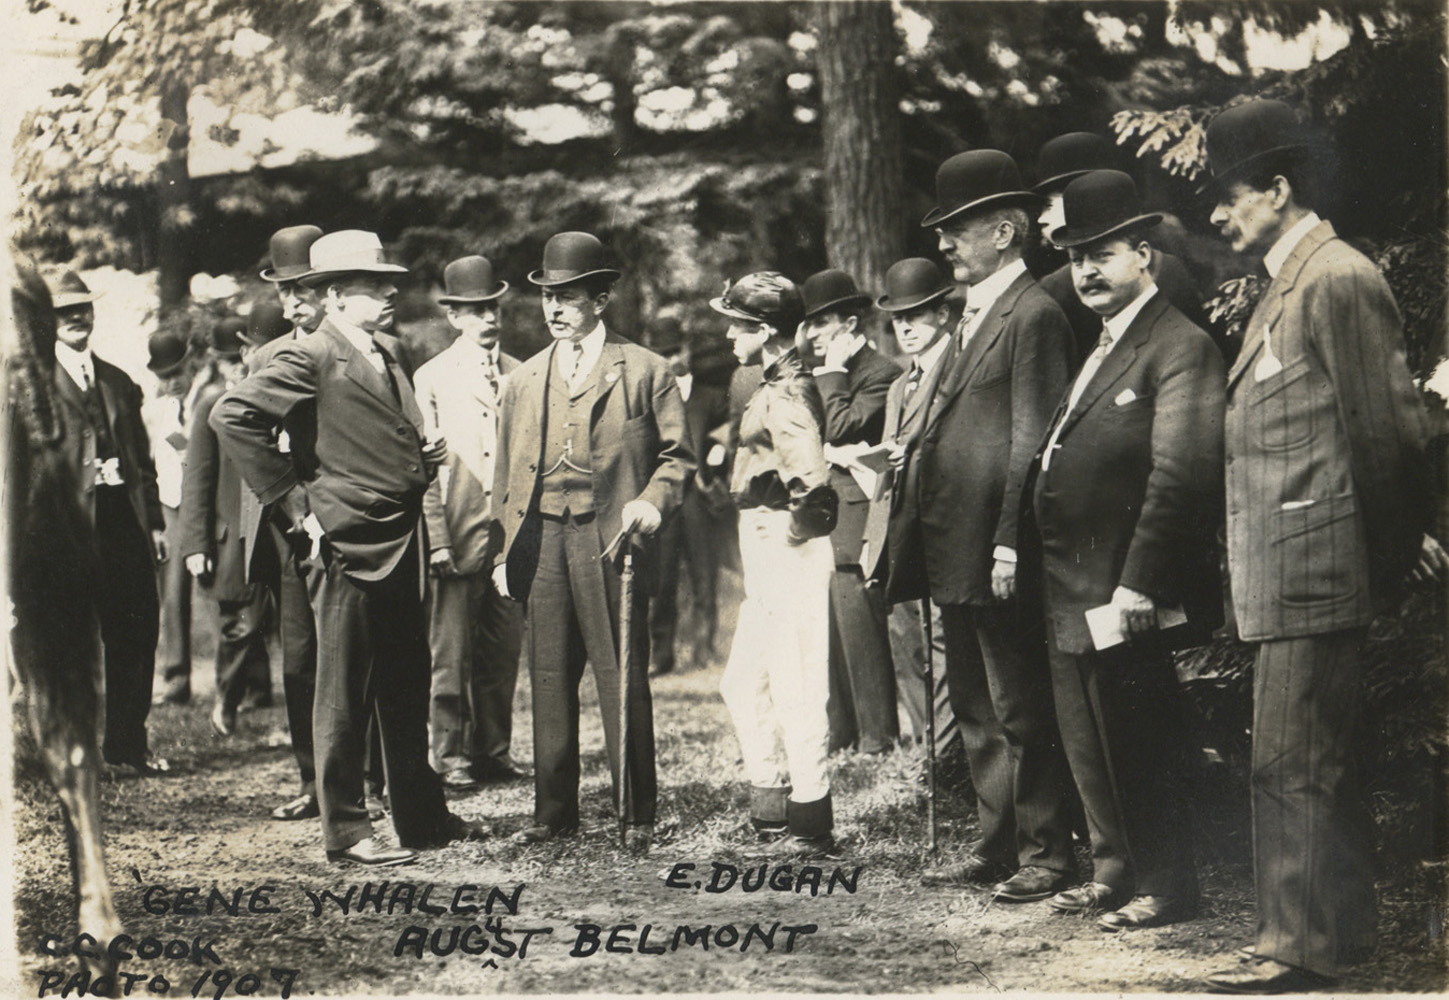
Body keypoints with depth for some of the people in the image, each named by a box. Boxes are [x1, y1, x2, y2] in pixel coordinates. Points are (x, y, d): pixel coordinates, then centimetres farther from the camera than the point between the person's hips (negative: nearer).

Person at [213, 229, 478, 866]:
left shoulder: (387, 365, 19)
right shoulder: (310, 359, -8)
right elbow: (231, 417, -17)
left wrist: (425, 456, 7)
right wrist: (295, 503, -15)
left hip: (404, 548, 8)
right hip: (350, 544, -8)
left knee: (407, 690, 15)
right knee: (344, 695, -1)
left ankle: (422, 818, 24)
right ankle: (344, 831, 6)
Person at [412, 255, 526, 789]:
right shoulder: (431, 379, 2)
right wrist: (435, 541, -9)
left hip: (511, 532, 4)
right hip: (458, 532, -3)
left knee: (503, 649, 7)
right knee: (451, 651, -2)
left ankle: (493, 751, 17)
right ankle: (450, 757, 7)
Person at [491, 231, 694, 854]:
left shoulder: (644, 372, 5)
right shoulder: (524, 380, 18)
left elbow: (676, 455, 5)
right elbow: (507, 474, 18)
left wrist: (653, 501, -13)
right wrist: (504, 552, 11)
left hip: (609, 539, -4)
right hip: (540, 540, 4)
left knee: (623, 679, -3)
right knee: (549, 679, 5)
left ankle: (637, 817, 4)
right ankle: (555, 813, 13)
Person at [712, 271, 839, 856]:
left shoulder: (786, 396, -17)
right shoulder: (775, 388, 15)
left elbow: (813, 478, -28)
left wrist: (792, 529, -14)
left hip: (791, 555, -11)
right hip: (767, 558, 11)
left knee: (796, 694, -3)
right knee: (743, 687, 17)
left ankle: (811, 826, 6)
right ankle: (770, 810, 25)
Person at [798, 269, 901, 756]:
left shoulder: (880, 373, -7)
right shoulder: (819, 377, 19)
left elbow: (839, 429, -18)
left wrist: (834, 372, -9)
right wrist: (829, 452, -5)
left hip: (855, 519, -8)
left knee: (859, 628, -6)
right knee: (826, 632, 8)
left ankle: (877, 737, 1)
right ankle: (838, 732, 16)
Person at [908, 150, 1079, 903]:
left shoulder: (1034, 315, -11)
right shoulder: (971, 317, 18)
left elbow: (1033, 439, -16)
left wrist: (1010, 543, -19)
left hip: (995, 554, -10)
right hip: (953, 554, 10)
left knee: (1022, 713, -1)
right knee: (976, 710, 15)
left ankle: (1045, 853, 9)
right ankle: (996, 844, 24)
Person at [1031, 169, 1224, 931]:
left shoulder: (1180, 347, -13)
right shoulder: (1099, 347, 18)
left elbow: (1180, 475, -20)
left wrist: (1138, 584, -23)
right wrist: (1038, 555, 13)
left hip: (1125, 592, -9)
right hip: (1071, 590, 10)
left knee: (1139, 744, -1)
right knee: (1088, 743, 16)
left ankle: (1166, 887, 10)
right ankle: (1115, 869, 28)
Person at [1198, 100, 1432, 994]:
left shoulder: (1338, 281, -13)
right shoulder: (1288, 287, 18)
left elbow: (1387, 428, -15)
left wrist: (1389, 558, -9)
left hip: (1316, 572, -10)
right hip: (1286, 577, 10)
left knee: (1293, 763, -6)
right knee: (1316, 761, 16)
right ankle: (1342, 925, 26)